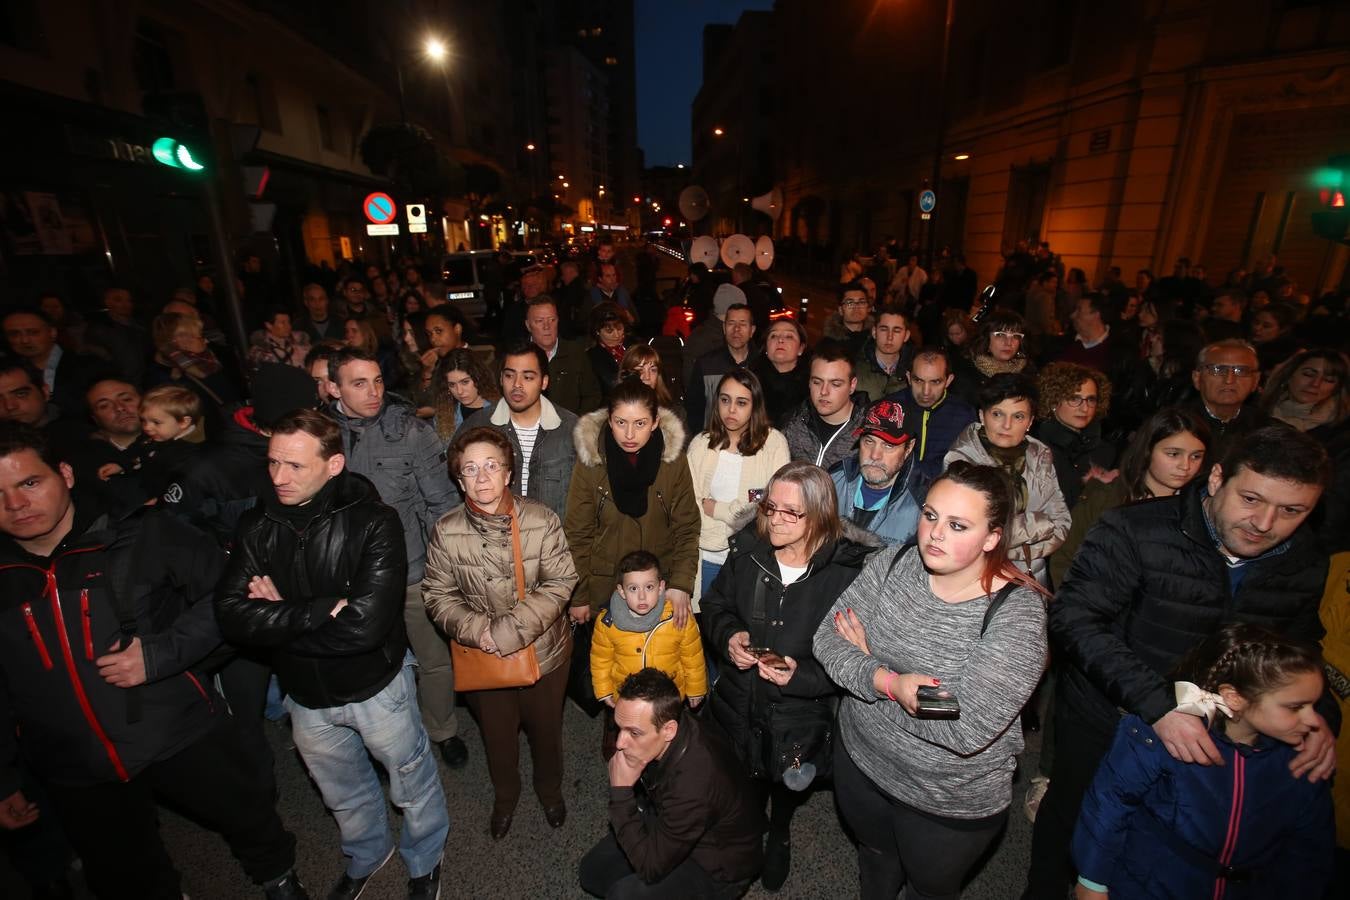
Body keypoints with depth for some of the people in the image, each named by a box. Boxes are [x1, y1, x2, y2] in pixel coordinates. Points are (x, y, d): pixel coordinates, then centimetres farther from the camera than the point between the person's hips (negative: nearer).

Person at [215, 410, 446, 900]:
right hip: (305, 694, 5)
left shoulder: (373, 523, -24)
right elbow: (231, 616, -17)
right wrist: (319, 610, -27)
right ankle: (366, 855, 58)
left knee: (412, 783, 20)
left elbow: (363, 625, -31)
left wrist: (278, 616, -20)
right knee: (343, 792, 29)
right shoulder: (256, 525, -9)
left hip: (376, 684, -4)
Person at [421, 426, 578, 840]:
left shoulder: (542, 520, -20)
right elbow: (437, 594, -6)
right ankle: (505, 795, 56)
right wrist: (477, 630, -22)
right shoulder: (446, 531, -14)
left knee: (546, 729, 22)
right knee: (497, 733, 24)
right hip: (483, 658, 1)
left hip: (543, 650, -1)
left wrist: (508, 631, -25)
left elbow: (559, 584, -19)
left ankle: (550, 789, 54)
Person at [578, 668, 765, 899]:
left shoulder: (694, 781, -42)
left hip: (718, 867, -6)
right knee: (592, 871, 4)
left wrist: (621, 791, -32)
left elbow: (650, 867, -30)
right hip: (668, 823, 6)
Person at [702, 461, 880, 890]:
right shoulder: (748, 550, -13)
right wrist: (729, 636, -17)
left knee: (788, 787, 28)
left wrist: (803, 675, -29)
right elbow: (715, 603, 2)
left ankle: (780, 832, 62)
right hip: (740, 703, 2)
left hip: (801, 715, -2)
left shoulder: (850, 569, -24)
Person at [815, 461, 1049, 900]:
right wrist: (886, 682, -31)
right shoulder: (893, 564, -14)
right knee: (874, 856, 32)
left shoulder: (1017, 613, -27)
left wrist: (869, 658, -23)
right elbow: (828, 637, -13)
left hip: (950, 801, -3)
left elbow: (966, 730, -31)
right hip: (861, 760, 4)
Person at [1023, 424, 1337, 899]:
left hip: (1208, 735, 4)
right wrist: (1157, 705, -37)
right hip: (1103, 721, -4)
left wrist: (1316, 713, -9)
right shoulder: (1135, 531, -25)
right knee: (1072, 816, 18)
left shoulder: (1307, 565, -5)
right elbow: (1074, 617, -29)